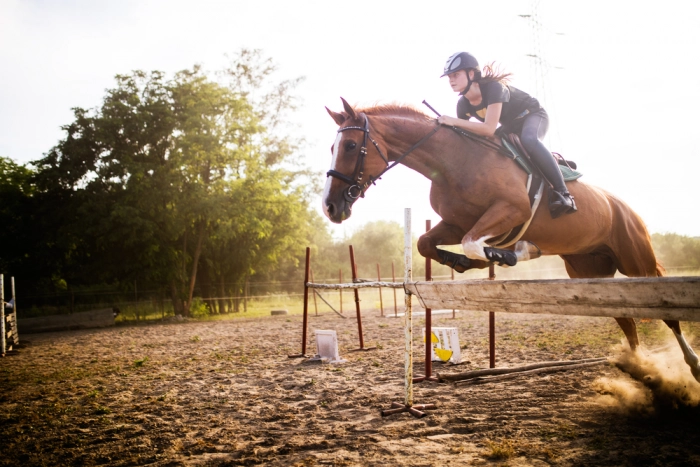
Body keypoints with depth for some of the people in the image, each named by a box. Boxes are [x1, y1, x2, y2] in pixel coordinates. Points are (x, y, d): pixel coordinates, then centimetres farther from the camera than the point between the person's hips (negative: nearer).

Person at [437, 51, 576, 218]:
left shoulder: (494, 88, -35)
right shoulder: (463, 104, -13)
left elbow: (489, 129, -42)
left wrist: (453, 121, -45)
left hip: (533, 116, -8)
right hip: (510, 125, 8)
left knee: (529, 140, -39)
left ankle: (562, 193, -36)